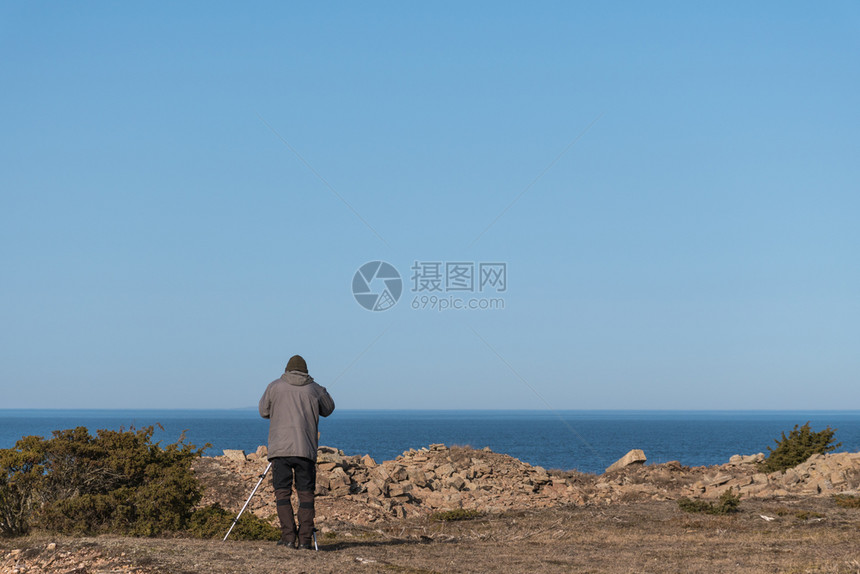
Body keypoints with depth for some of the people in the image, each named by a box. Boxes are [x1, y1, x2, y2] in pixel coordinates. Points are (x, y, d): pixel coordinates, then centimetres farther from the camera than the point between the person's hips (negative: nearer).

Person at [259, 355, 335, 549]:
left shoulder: (275, 387, 7)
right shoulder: (314, 389, 6)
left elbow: (264, 411, 18)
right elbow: (328, 409, 22)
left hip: (280, 449, 0)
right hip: (306, 449, 0)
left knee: (282, 492, 2)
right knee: (306, 493, 4)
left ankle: (288, 537, -7)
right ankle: (305, 539, -1)